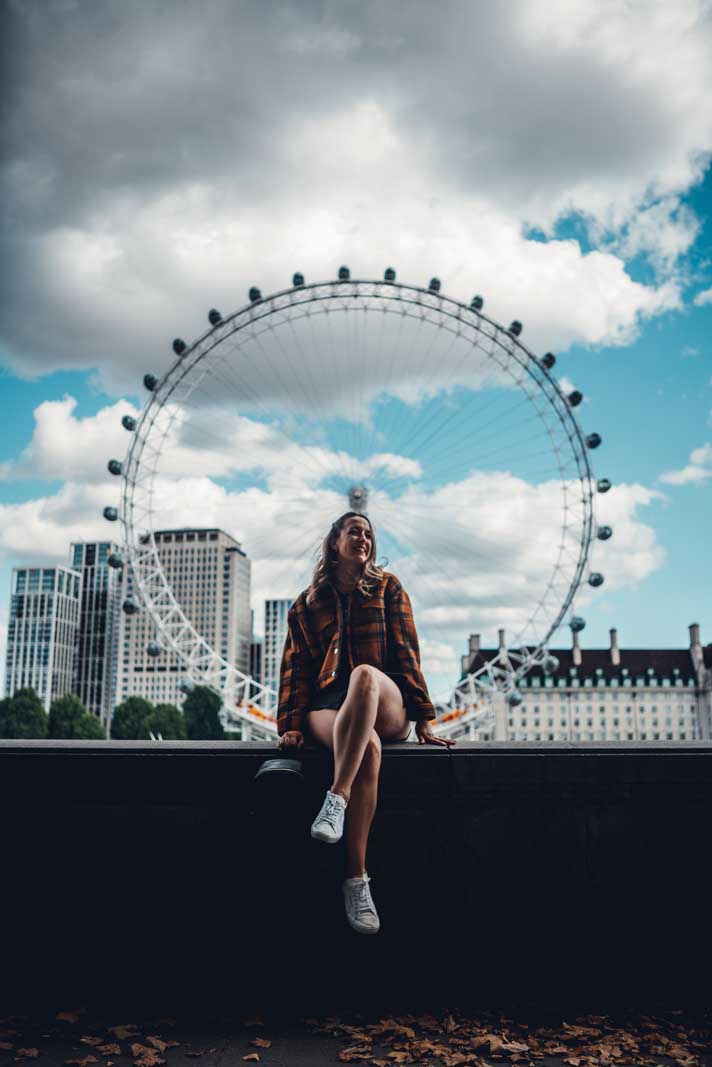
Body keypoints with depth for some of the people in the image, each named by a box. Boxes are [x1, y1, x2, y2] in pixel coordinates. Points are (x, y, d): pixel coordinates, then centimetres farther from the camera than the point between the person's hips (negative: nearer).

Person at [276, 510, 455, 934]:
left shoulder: (387, 588, 16)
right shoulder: (305, 605, 19)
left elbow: (406, 654, 8)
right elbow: (296, 669, 14)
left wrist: (422, 720, -2)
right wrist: (292, 724, -2)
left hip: (387, 707, 0)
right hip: (328, 707, 1)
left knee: (364, 674, -39)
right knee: (369, 748, -37)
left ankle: (336, 800, -46)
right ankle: (356, 878, -41)